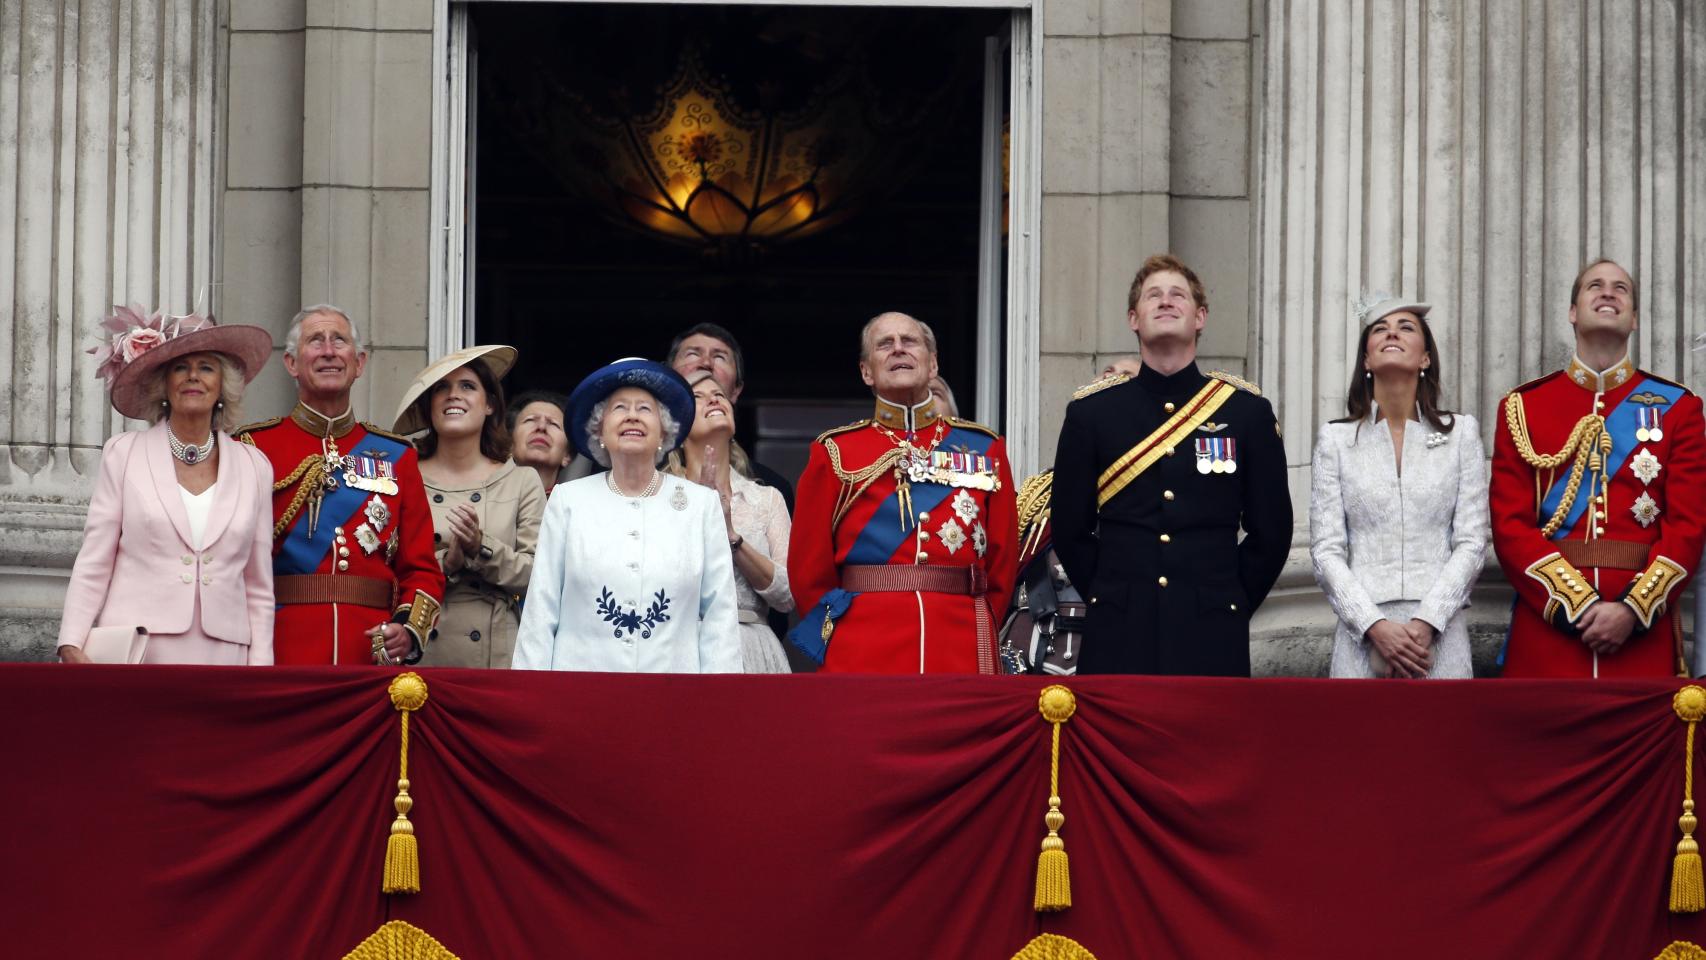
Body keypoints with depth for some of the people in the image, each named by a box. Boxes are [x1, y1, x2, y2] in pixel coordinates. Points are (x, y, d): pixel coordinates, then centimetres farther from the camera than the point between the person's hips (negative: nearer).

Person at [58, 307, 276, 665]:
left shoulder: (255, 468, 12)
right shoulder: (124, 454, 8)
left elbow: (259, 587, 14)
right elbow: (92, 565, 5)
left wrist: (260, 664, 6)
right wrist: (72, 645, -7)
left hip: (220, 657, 1)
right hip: (134, 655, -1)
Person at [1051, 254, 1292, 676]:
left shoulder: (1247, 411, 6)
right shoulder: (1091, 412, 6)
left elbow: (1272, 532, 10)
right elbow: (1070, 530, 11)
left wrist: (1229, 605, 6)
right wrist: (1112, 602, 7)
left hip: (1212, 643, 0)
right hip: (1118, 644, 0)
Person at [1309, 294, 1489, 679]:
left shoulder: (1460, 433, 8)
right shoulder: (1336, 439, 8)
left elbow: (1472, 543, 2)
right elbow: (1326, 551, 2)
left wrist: (1426, 623, -10)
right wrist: (1376, 626, -11)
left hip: (1439, 630, 0)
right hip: (1363, 632, 0)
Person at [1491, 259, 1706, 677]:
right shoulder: (1522, 407, 8)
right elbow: (1510, 525, 0)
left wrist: (1633, 610, -14)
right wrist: (1577, 606, -12)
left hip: (1643, 636, 0)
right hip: (1547, 629, 0)